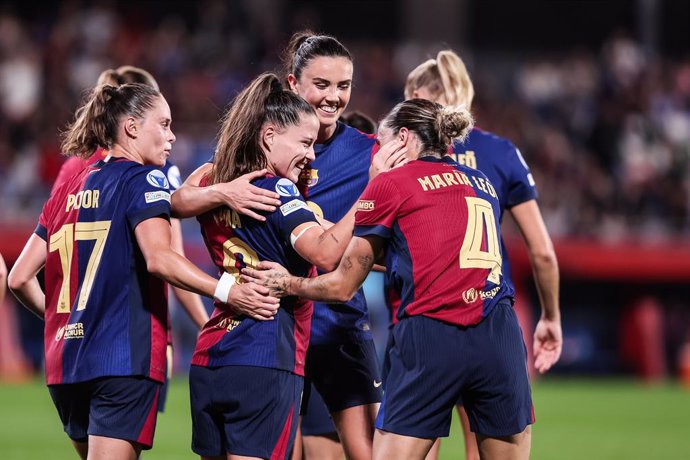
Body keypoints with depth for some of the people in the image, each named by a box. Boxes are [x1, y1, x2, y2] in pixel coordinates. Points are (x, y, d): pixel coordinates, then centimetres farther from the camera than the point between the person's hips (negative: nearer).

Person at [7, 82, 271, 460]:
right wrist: (226, 291, -27)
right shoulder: (142, 179, -3)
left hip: (64, 360, 7)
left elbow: (20, 278, 15)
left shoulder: (67, 191, 16)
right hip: (124, 358, -7)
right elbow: (158, 258, -22)